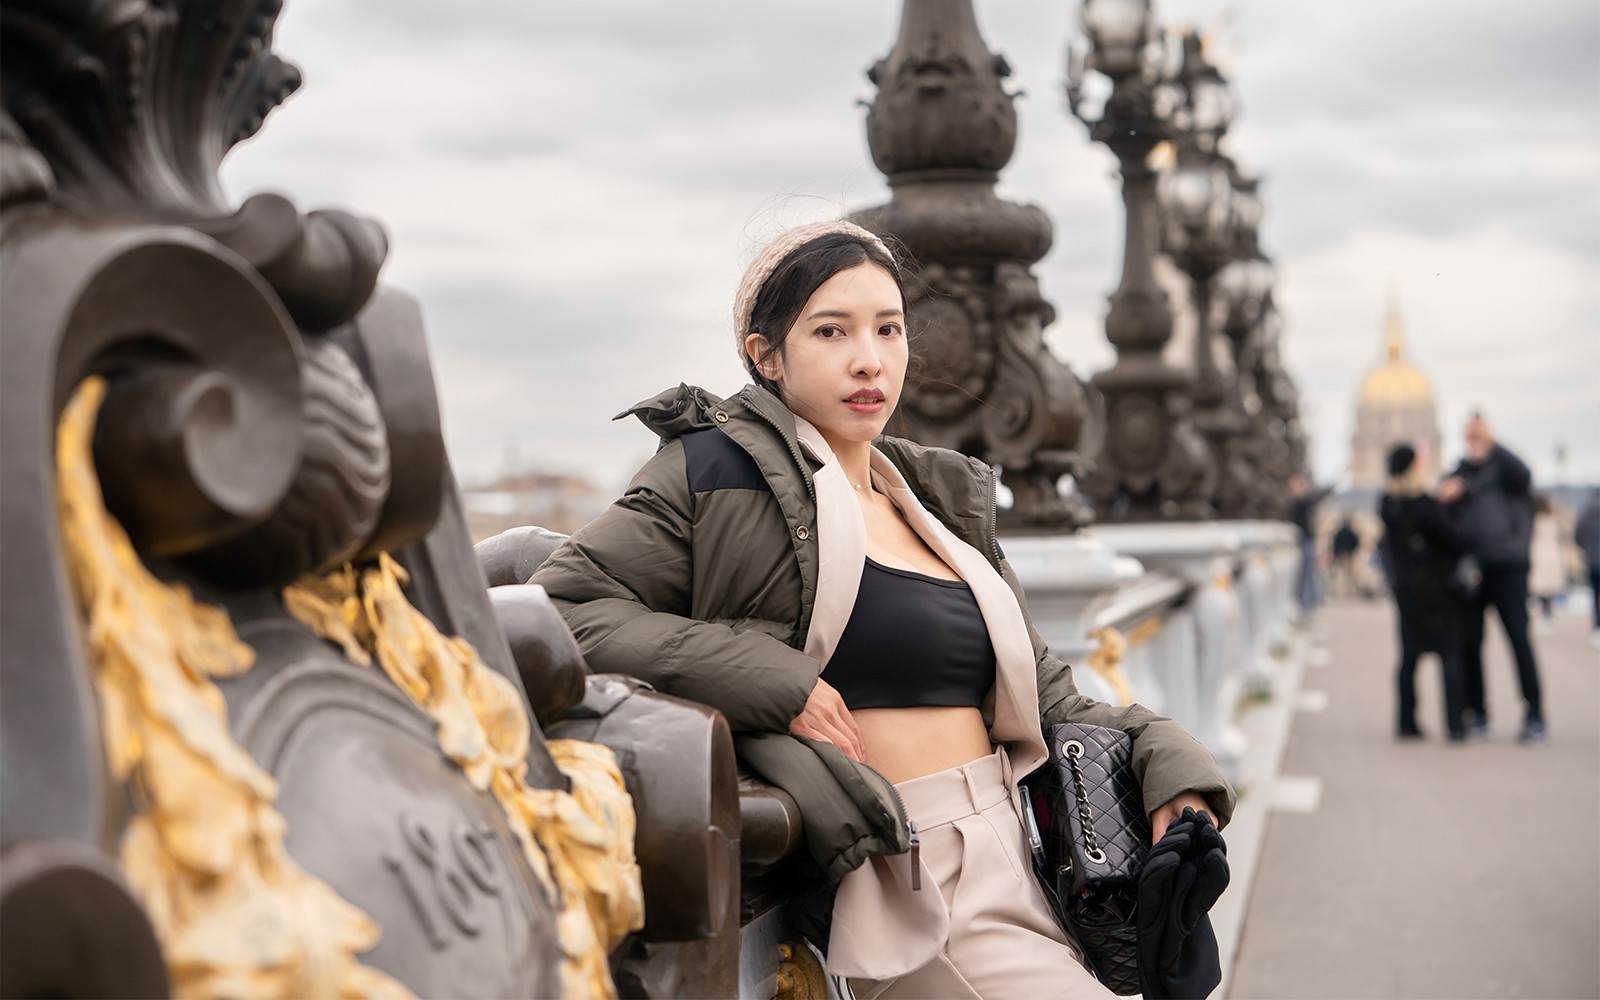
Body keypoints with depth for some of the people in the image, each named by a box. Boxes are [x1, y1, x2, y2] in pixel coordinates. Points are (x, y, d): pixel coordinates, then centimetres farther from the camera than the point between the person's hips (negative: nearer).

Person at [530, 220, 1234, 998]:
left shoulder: (945, 502, 18)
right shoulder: (722, 470, -3)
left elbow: (1046, 700, 18)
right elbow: (560, 609, -12)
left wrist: (1167, 770, 0)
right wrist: (768, 681, -18)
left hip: (1010, 867, 7)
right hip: (908, 895, -7)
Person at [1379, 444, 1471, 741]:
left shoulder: (1388, 506, 2)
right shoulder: (1425, 507, -18)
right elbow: (1456, 540, -14)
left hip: (1405, 590, 7)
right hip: (1436, 587, -6)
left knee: (1409, 655, 12)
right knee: (1450, 654, -2)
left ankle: (1406, 722, 13)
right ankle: (1455, 724, -5)